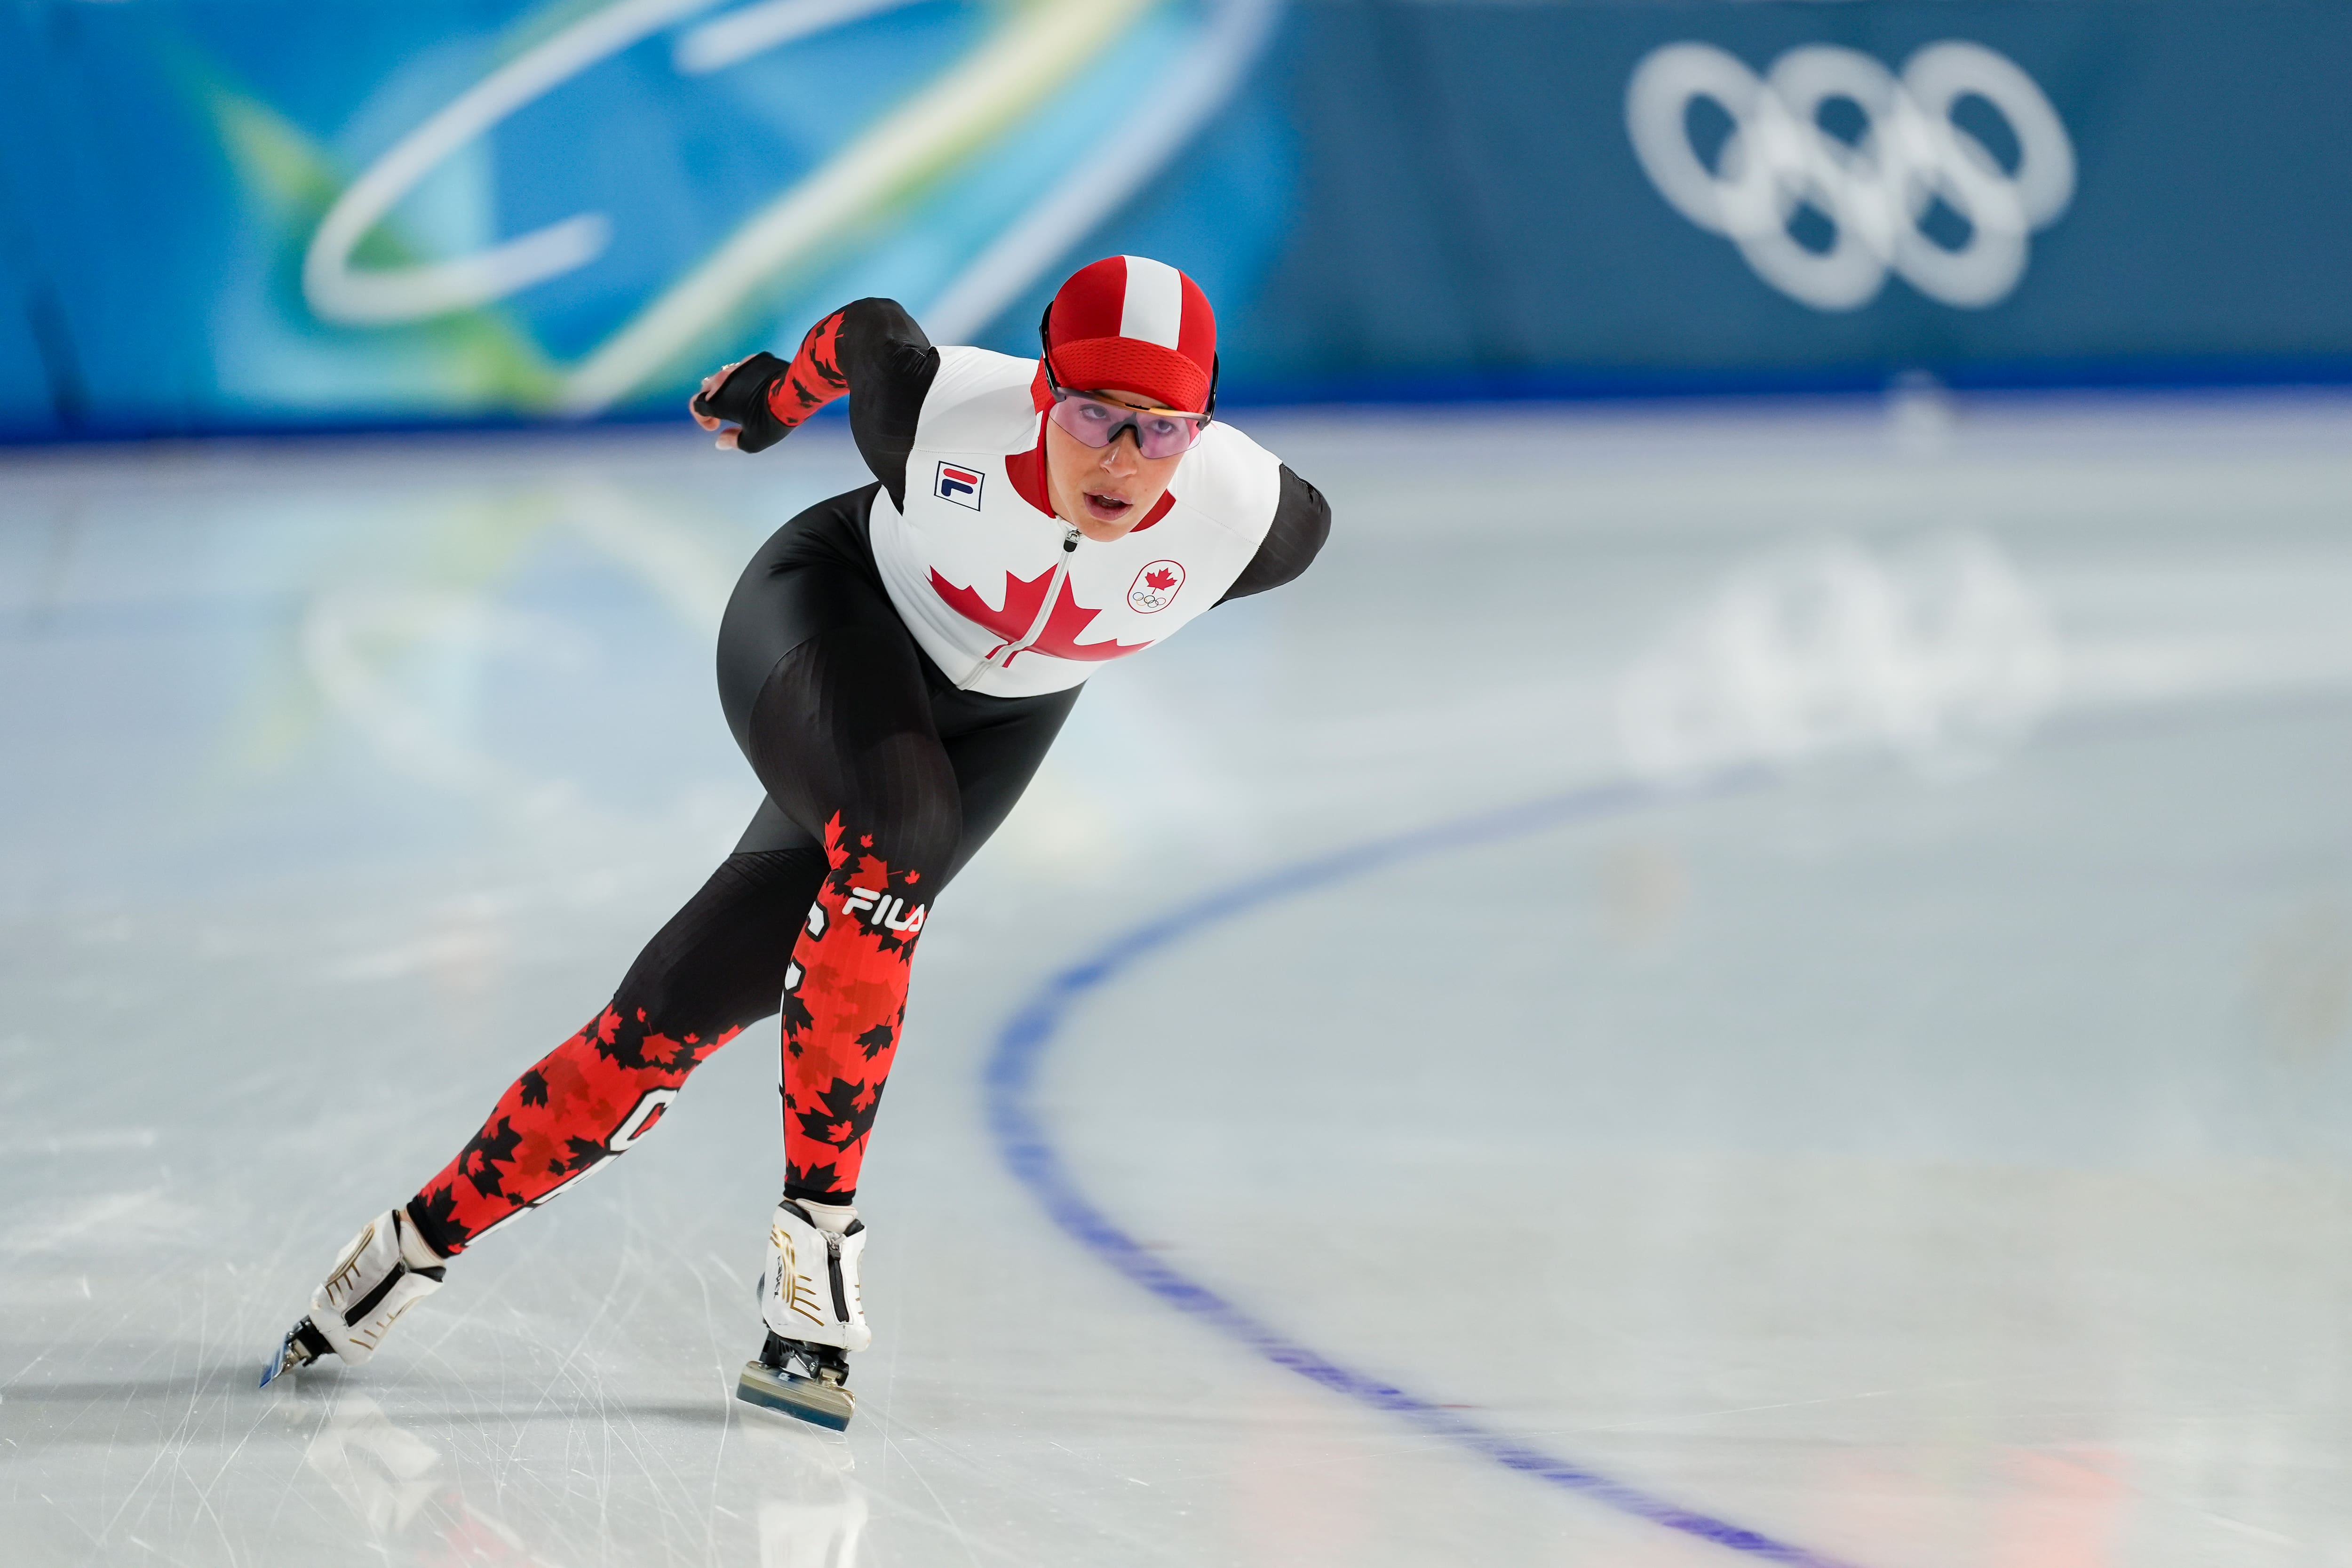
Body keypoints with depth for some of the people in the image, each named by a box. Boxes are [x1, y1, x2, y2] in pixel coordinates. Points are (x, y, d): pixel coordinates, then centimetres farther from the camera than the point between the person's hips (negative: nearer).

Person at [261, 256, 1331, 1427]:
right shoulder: (942, 413, -32)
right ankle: (816, 1236, -22)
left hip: (994, 716, 3)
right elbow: (867, 333, -9)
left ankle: (425, 1238, 0)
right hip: (826, 620, -3)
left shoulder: (1247, 518, -28)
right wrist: (778, 393, 13)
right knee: (891, 839, -35)